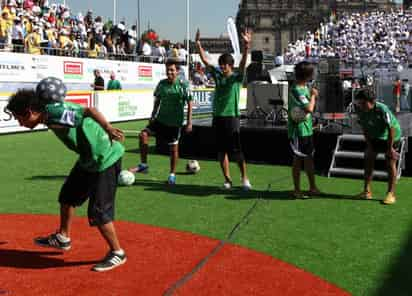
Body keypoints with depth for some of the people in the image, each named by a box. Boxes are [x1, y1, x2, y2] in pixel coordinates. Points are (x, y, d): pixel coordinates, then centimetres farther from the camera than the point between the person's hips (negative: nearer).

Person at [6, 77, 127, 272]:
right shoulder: (49, 115, 3)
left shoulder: (54, 112, -23)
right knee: (67, 196, 23)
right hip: (89, 158, 10)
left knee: (98, 212, -5)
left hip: (105, 158, -10)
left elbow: (89, 111, -30)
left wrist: (108, 129, -42)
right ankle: (62, 239, 42)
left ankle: (117, 253, 13)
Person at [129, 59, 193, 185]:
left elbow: (189, 104, -6)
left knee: (173, 147, 3)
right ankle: (143, 164, -4)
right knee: (143, 134, -15)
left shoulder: (183, 85, -9)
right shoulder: (162, 84, 2)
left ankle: (172, 174, 22)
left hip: (175, 122, -3)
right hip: (160, 119, 3)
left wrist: (189, 122, -10)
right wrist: (153, 116, 12)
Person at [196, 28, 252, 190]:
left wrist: (246, 46, -32)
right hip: (218, 116, 5)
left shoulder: (237, 77, -2)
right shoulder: (217, 75, 9)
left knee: (236, 150, -4)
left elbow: (243, 63, -18)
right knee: (221, 150, 6)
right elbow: (205, 60, 8)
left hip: (232, 116, -4)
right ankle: (227, 179, 16)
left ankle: (244, 177, 13)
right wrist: (198, 44, -1)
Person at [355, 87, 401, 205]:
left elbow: (391, 129, -27)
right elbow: (364, 128, -3)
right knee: (368, 159, 3)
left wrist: (390, 148, -23)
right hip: (374, 137, 6)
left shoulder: (382, 109, -33)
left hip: (390, 137, -5)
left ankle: (391, 194, 2)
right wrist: (369, 145, -5)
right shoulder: (361, 111, -17)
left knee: (390, 164, -6)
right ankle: (367, 191, 12)